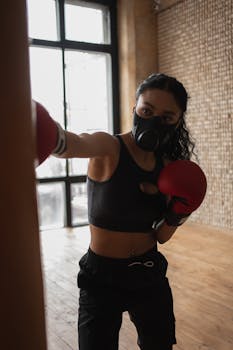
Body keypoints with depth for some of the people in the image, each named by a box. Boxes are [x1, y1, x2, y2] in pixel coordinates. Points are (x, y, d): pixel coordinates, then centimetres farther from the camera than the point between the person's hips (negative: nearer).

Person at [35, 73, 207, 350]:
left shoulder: (167, 167, -1)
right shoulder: (108, 148, -17)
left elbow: (161, 236, 5)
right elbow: (75, 144, -43)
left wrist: (176, 213, -16)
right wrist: (50, 134, -65)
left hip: (150, 274, 6)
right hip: (102, 278, -5)